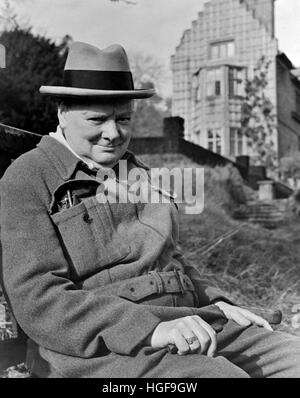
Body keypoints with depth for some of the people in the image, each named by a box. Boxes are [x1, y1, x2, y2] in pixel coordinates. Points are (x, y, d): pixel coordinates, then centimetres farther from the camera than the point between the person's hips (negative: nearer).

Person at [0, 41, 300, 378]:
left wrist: (213, 303, 9)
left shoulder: (135, 172, 20)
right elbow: (38, 301, -13)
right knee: (221, 376, -31)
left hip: (187, 322, 7)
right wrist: (150, 330, -23)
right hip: (98, 347, -7)